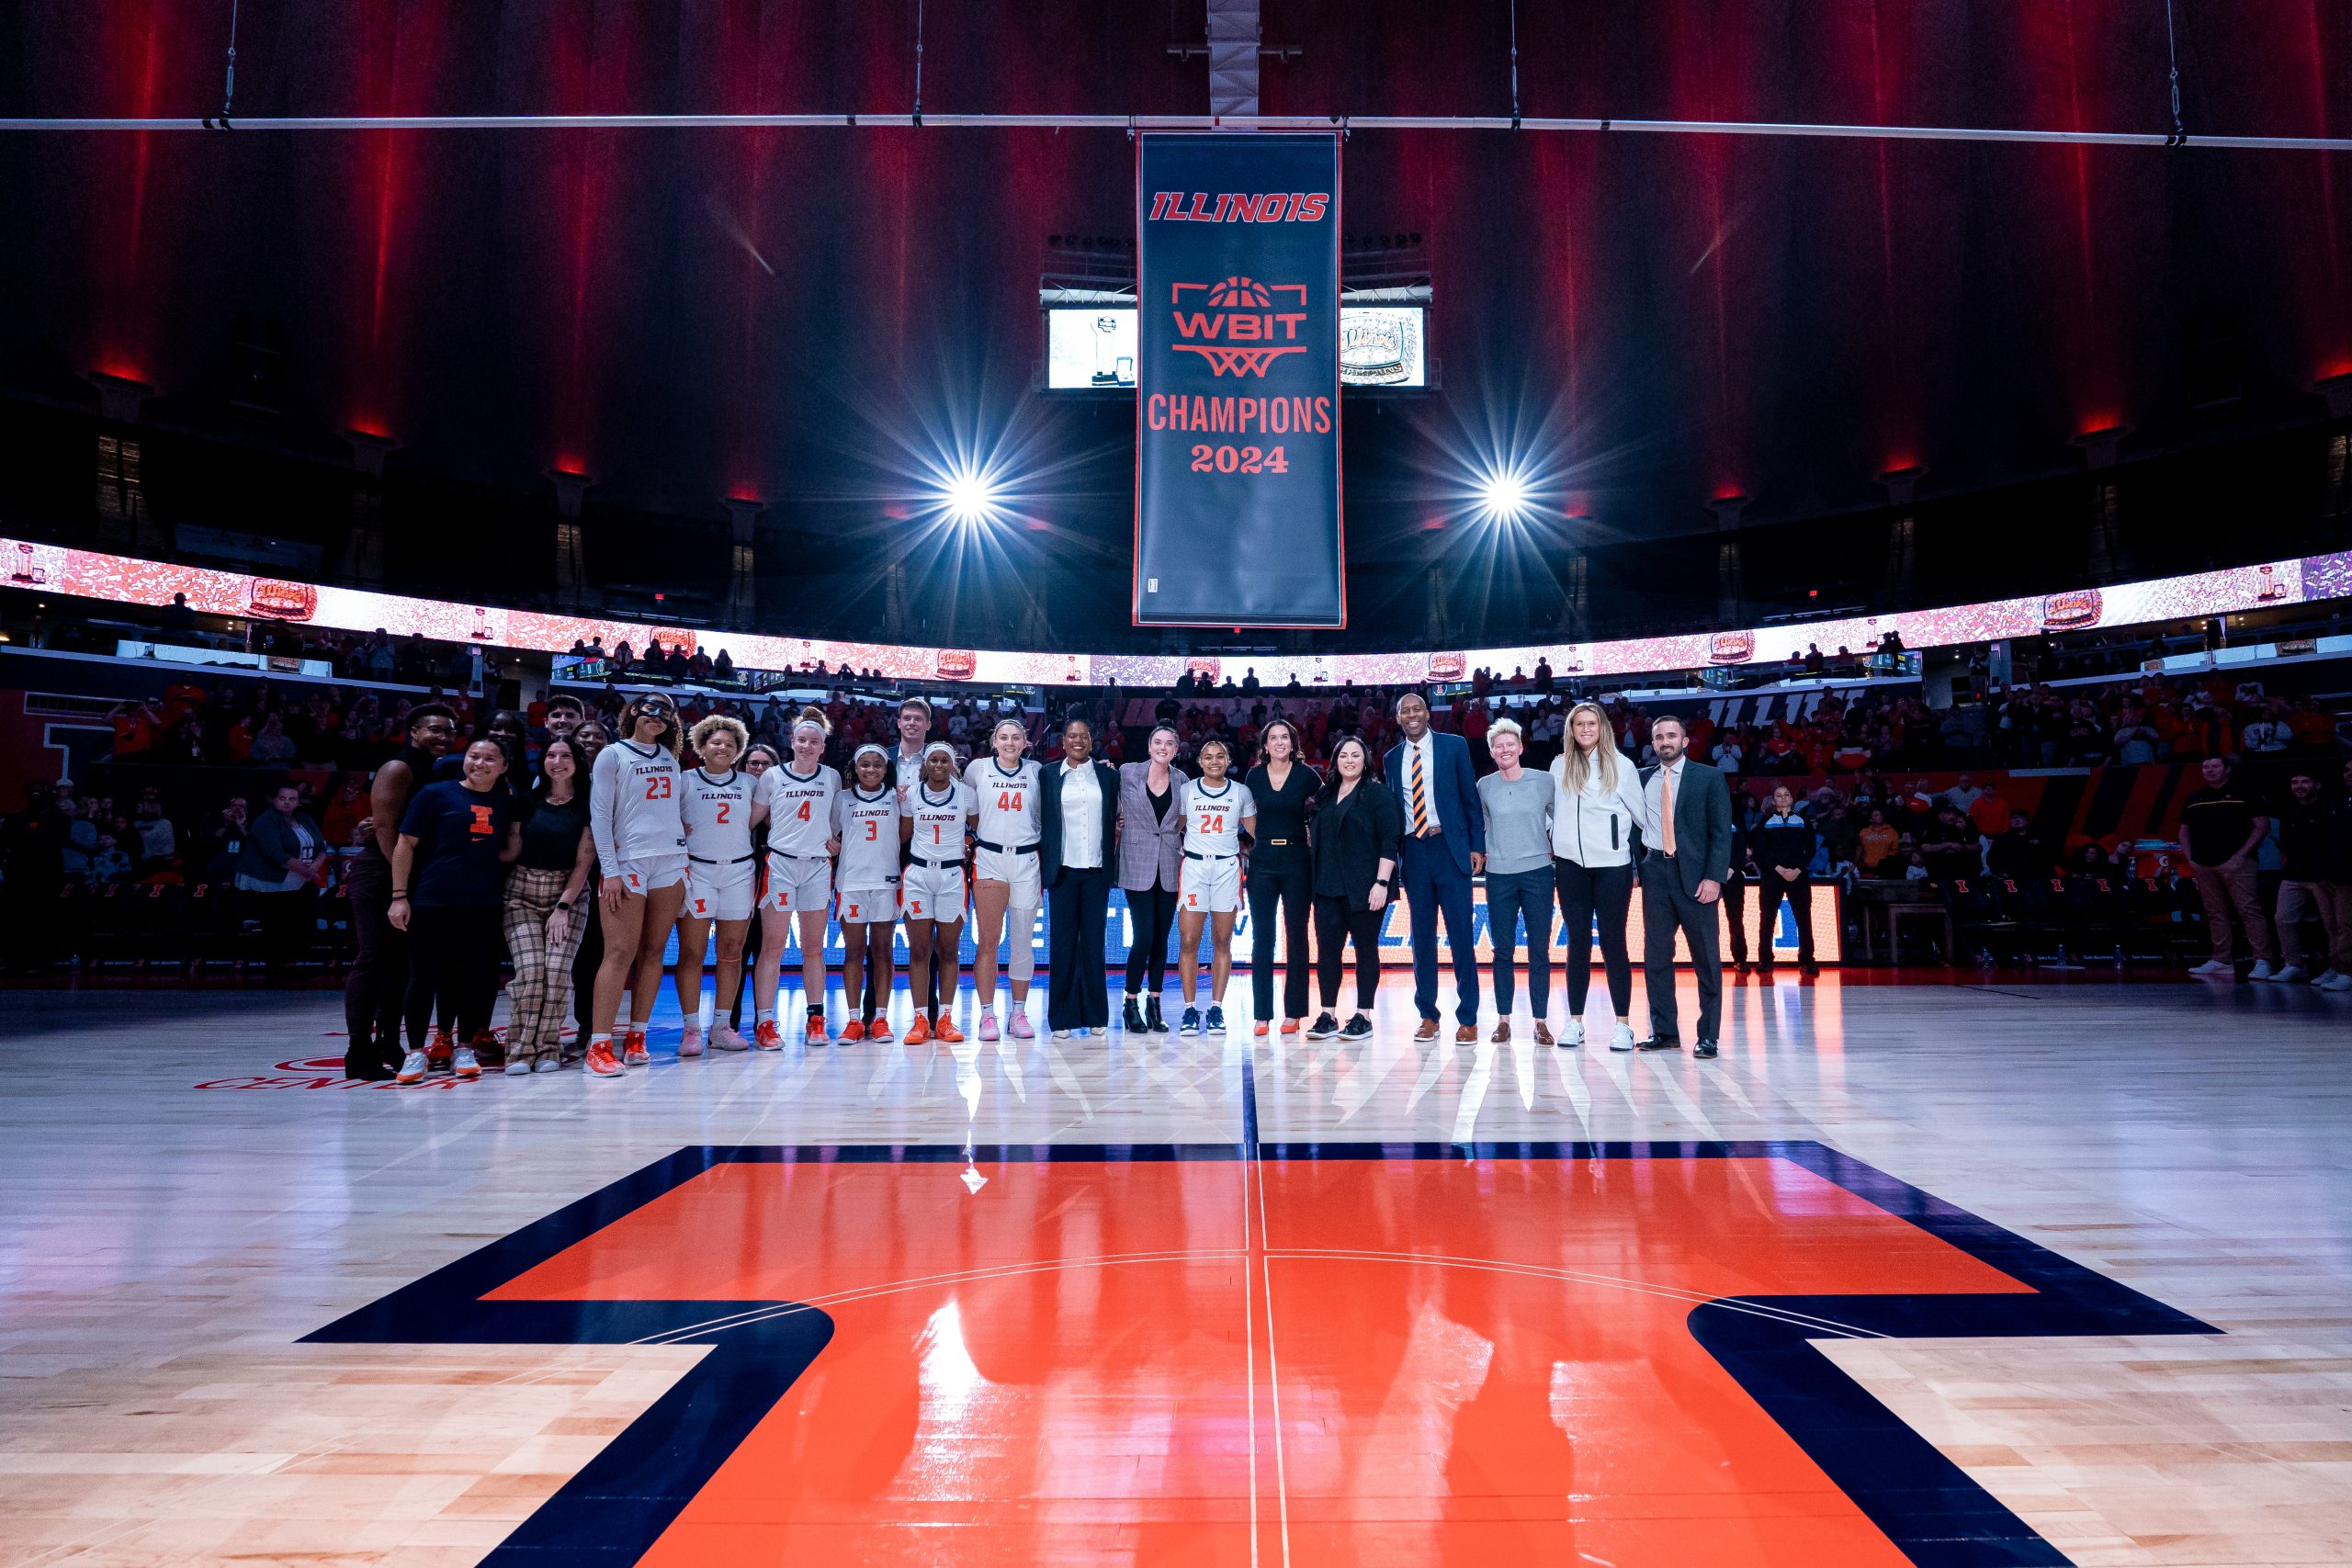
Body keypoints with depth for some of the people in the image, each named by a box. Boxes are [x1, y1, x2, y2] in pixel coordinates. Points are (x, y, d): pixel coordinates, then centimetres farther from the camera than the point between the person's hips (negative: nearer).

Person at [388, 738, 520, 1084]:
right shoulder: (436, 794, -1)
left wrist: (517, 836, -3)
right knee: (424, 975, 1)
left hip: (482, 905, 3)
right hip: (431, 902, -3)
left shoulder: (506, 803, 10)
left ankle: (463, 1049, 18)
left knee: (475, 976, 6)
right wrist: (399, 896, -7)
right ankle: (415, 1052, 13)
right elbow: (405, 844, -2)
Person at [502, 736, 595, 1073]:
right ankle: (520, 1049, -5)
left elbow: (584, 861, -3)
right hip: (522, 893, 1)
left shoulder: (586, 805, 1)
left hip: (569, 894, -1)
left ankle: (548, 1048, -1)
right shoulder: (528, 800, 5)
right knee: (530, 969, -15)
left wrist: (563, 907, -8)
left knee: (558, 970, -14)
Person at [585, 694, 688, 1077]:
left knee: (653, 950, 3)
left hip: (671, 860, 5)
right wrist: (610, 871, -12)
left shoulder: (669, 757, 16)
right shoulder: (613, 755, 0)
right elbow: (599, 815, -5)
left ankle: (636, 1037, 8)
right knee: (620, 952, -11)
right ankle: (599, 1046, -11)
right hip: (628, 862, -5)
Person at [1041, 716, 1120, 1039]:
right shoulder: (1048, 775, 7)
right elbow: (1040, 820, 7)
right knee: (1062, 940, 0)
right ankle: (1062, 1018, 5)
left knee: (1094, 940, 4)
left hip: (1096, 868, 1)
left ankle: (1095, 1015, 11)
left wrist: (1112, 861, 4)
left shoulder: (1107, 774, 9)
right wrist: (1043, 864, 0)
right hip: (1063, 868, -1)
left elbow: (1115, 819, 12)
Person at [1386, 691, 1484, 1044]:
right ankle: (1428, 1016, 16)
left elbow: (1470, 798, 2)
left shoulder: (1454, 746, 2)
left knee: (1460, 934, -2)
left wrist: (1477, 846, -5)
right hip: (1413, 852, 3)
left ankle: (1467, 1018, 5)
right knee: (1421, 936, 7)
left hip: (1450, 847, -3)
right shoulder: (1392, 758, 11)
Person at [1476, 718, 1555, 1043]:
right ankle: (1503, 1019, 11)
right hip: (1499, 875, 1)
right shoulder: (1484, 786, 4)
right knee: (1503, 950, 4)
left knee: (1539, 949, 1)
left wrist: (1554, 846, 5)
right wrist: (1484, 851, 9)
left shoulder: (1544, 782, 0)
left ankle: (1541, 1020, 7)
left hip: (1538, 872, -1)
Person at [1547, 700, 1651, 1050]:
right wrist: (1556, 840, 12)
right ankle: (1574, 1021, 10)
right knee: (1577, 942, 6)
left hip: (1612, 864, -2)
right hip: (1570, 864, 2)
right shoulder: (1559, 766, 8)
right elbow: (1553, 809, 18)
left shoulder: (1620, 765, 2)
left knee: (1613, 942, -1)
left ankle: (1623, 1024, 2)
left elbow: (1640, 812, 6)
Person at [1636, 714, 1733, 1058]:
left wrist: (1714, 877, -12)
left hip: (1694, 874, -3)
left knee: (1706, 958, 0)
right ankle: (1664, 1032, 14)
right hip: (1655, 872, 3)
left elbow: (1722, 831, -2)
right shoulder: (1642, 780, 11)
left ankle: (1708, 1036, 6)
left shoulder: (1709, 778, 2)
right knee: (1655, 956, 6)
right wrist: (1635, 868, 5)